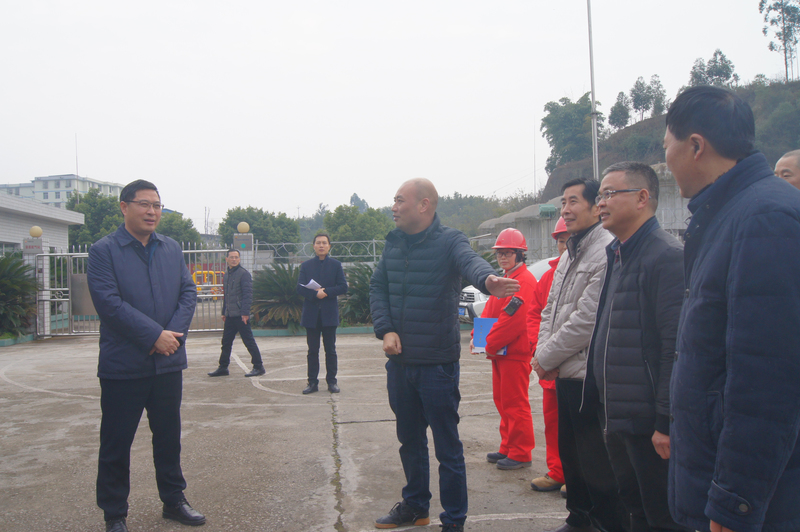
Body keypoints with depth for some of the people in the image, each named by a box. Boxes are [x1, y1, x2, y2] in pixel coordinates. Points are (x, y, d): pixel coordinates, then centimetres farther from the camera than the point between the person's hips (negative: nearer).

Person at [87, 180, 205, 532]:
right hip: (123, 366, -4)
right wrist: (154, 335, -18)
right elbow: (109, 302, -15)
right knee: (116, 443, 6)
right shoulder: (103, 251, -6)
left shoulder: (172, 249, 10)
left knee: (169, 437, 16)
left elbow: (188, 292, 5)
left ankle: (173, 501, 31)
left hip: (168, 362, 5)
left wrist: (173, 333, -11)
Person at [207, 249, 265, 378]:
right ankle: (223, 367, 24)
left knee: (249, 341, -2)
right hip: (230, 315, 8)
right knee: (226, 342, 13)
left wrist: (245, 313, -21)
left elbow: (248, 294, -16)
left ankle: (259, 367, 5)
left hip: (241, 315, -8)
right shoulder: (227, 275, 15)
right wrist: (224, 312, 20)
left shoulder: (244, 274, -9)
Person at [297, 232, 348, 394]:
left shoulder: (336, 265, 7)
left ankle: (332, 381, 12)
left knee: (330, 350, 5)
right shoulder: (306, 265, 9)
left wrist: (326, 292, -15)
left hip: (329, 314, -1)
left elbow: (343, 287, -2)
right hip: (311, 314, 1)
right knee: (312, 350, 5)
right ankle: (312, 382, 11)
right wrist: (315, 294, -17)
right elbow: (300, 288, -1)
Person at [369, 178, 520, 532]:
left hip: (437, 364, -6)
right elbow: (378, 287, 8)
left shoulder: (449, 241, -12)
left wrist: (487, 279, -56)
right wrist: (385, 329, -8)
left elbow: (470, 261, -33)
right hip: (399, 362, 6)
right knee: (410, 440, 21)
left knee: (447, 447, 5)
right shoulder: (393, 243, 6)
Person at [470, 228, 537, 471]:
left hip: (516, 353, -10)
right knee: (503, 402, 15)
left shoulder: (524, 280, -14)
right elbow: (490, 311, 19)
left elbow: (513, 317, -22)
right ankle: (507, 448, 25)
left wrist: (490, 344, -17)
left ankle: (520, 454, 6)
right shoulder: (504, 279, 18)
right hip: (500, 352, 10)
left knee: (515, 403, -3)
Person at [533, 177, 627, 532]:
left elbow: (586, 319, -21)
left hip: (589, 376, -10)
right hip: (566, 374, 10)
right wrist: (543, 354, 0)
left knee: (597, 464, -1)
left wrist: (546, 358, -11)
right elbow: (550, 310, 17)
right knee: (569, 454, 21)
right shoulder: (569, 256, 15)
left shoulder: (607, 253, -17)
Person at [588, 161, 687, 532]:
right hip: (618, 418, 9)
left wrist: (667, 422, -21)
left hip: (648, 423, -9)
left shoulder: (667, 256, -16)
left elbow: (676, 347, -22)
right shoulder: (617, 255, 14)